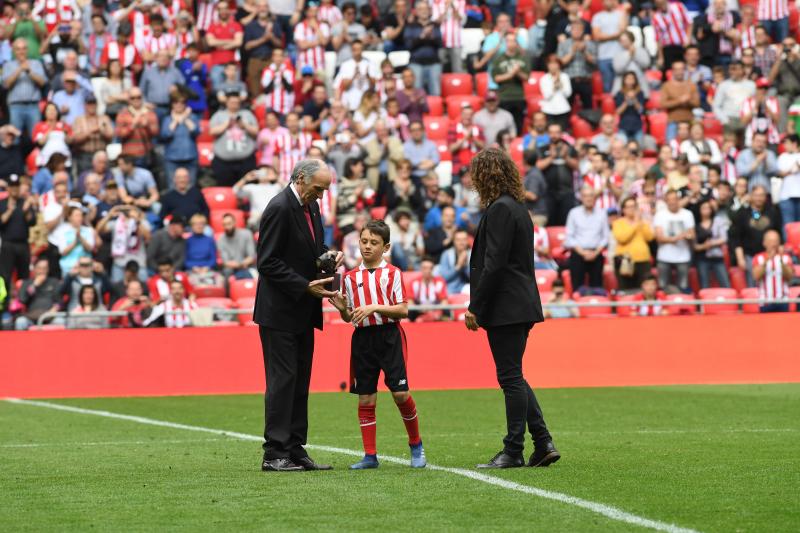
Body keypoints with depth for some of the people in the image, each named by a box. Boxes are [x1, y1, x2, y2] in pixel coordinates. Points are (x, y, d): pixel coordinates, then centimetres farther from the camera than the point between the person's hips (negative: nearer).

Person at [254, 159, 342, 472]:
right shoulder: (280, 209, -17)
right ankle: (275, 454, -5)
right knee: (282, 381, -8)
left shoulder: (311, 206, 10)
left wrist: (329, 255, 2)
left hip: (302, 312, 9)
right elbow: (267, 263, -19)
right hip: (280, 311, -9)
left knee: (299, 382, 9)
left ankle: (295, 450, 12)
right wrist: (306, 286, -21)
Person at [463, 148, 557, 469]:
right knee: (513, 377, 14)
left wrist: (475, 307, -16)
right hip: (521, 306, 10)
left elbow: (494, 264, -19)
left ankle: (513, 452, -1)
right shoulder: (518, 208, 16)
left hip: (505, 307, -10)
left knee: (511, 377, -5)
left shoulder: (499, 210, -14)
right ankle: (543, 444, 11)